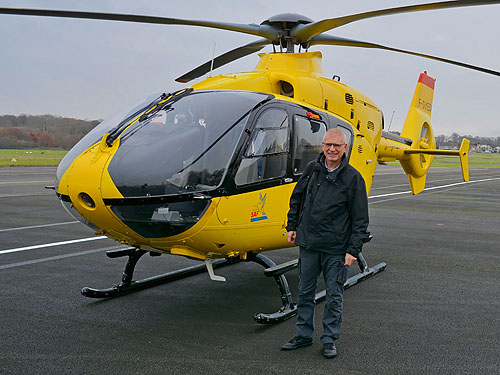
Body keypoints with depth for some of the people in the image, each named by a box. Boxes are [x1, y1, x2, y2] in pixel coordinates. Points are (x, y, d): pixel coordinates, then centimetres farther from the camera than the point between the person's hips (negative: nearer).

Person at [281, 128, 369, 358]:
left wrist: (353, 250, -10)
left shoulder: (353, 178, -7)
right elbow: (296, 198, 18)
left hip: (336, 248, -3)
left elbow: (360, 218, -6)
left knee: (334, 295, 7)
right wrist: (292, 226, 14)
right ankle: (304, 335, 28)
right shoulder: (312, 170, 4)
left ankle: (330, 340, 21)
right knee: (305, 292, 13)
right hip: (308, 243, 4)